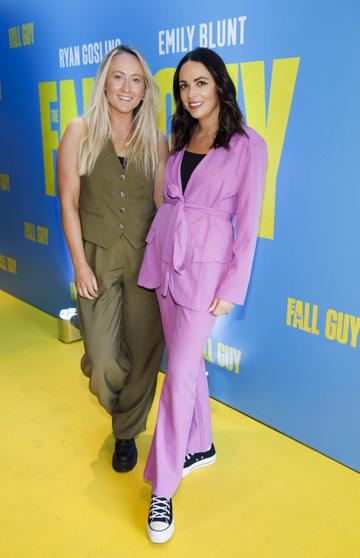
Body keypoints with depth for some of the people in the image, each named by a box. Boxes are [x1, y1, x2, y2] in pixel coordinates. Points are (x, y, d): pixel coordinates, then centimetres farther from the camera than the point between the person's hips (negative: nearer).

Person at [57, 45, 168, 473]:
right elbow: (68, 202, -1)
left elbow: (162, 205, 4)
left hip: (145, 258, 1)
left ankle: (127, 433, 31)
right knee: (104, 364, -2)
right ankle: (120, 408, 36)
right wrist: (80, 264, -6)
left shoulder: (156, 142, 3)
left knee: (143, 354, 6)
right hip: (98, 259, -1)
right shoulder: (80, 132, 0)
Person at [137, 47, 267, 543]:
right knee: (188, 360, 15)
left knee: (180, 375, -5)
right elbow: (167, 199, 14)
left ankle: (163, 488, 8)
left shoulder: (248, 145, -6)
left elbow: (248, 223, -8)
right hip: (164, 255, 6)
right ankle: (201, 446, 35)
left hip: (205, 264, -5)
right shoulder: (178, 140, 10)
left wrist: (233, 288, -10)